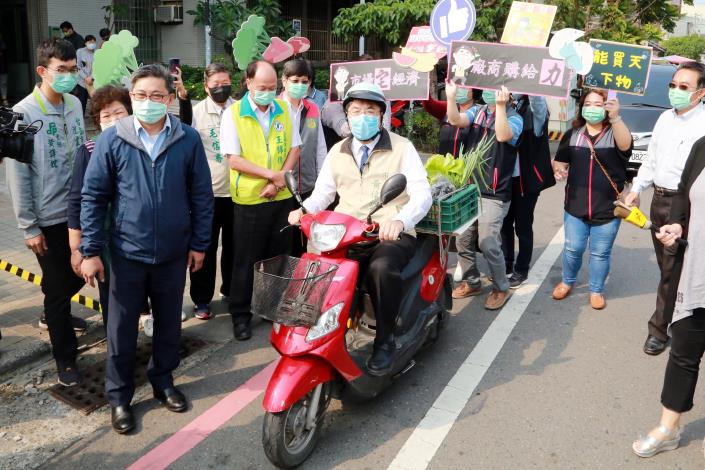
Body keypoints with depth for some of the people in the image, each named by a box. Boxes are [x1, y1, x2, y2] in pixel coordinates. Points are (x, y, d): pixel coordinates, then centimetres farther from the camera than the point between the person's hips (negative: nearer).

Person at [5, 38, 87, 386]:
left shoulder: (75, 104, 2)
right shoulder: (24, 114, -14)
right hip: (49, 217, -5)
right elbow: (17, 175, -12)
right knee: (58, 286, 6)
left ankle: (53, 314, 52)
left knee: (78, 274, 21)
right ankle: (65, 358, 22)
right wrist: (29, 227, -12)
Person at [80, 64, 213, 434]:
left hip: (173, 252, 1)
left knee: (169, 323, 16)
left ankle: (163, 380, 37)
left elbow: (201, 195, 1)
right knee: (122, 328, 10)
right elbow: (93, 196, -3)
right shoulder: (112, 140, -7)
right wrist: (91, 250, -6)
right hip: (127, 252, -1)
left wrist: (199, 244, 3)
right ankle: (119, 395, 28)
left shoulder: (188, 139, -5)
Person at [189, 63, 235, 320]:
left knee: (233, 245, 15)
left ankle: (231, 290, 32)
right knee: (205, 247, 5)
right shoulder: (197, 112, -3)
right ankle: (201, 299, 16)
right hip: (207, 191, -2)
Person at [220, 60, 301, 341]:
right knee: (246, 260, 4)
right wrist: (272, 175, -15)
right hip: (249, 199, -4)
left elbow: (294, 149, 5)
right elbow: (234, 160, -12)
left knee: (280, 256, 14)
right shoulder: (233, 114, -7)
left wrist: (279, 180, -10)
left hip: (282, 197, 4)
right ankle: (240, 314, 17)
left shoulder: (283, 110, 5)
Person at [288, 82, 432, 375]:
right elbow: (323, 192, 17)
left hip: (392, 235, -4)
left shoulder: (402, 148, 2)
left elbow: (422, 194, -9)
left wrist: (400, 220, -29)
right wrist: (304, 210, -7)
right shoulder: (337, 152, 17)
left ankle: (385, 340, -14)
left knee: (381, 267, -35)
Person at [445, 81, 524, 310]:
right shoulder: (477, 111, 9)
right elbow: (456, 120, -9)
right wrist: (451, 97, -22)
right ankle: (471, 282, 29)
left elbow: (503, 135, -27)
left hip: (494, 194, -5)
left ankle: (501, 288, 14)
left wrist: (500, 105, -31)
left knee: (488, 244, -7)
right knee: (463, 240, 11)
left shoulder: (514, 118, -6)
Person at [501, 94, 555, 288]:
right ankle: (506, 264, 31)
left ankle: (521, 270, 21)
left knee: (522, 225, 6)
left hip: (526, 177, -4)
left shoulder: (535, 106, -7)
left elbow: (537, 97, -30)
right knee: (504, 222, 14)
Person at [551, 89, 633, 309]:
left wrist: (615, 117, -48)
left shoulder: (614, 133, -7)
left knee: (600, 253, 9)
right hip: (575, 206, 2)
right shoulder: (572, 134, 4)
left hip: (607, 209, -2)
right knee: (572, 249, 11)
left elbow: (625, 145, -30)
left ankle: (596, 290, 28)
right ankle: (567, 282, 35)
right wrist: (559, 169, -15)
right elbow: (559, 160, 11)